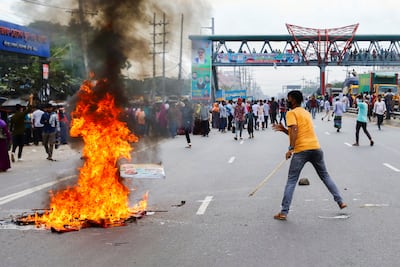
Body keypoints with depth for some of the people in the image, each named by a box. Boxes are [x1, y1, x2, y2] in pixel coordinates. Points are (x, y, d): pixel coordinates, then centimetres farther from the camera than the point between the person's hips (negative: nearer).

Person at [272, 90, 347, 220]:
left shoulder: (291, 113, -1)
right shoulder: (307, 113, 22)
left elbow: (294, 130, -17)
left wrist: (290, 149, -20)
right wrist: (283, 129, 19)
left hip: (301, 150, -6)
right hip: (316, 148, 6)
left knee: (291, 181, -1)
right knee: (325, 176, 20)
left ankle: (284, 212, -3)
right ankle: (340, 201, 19)